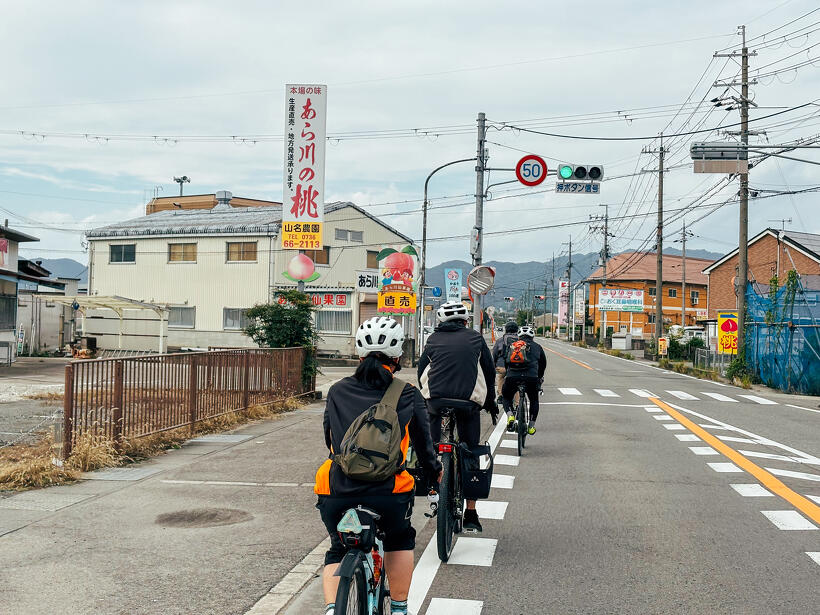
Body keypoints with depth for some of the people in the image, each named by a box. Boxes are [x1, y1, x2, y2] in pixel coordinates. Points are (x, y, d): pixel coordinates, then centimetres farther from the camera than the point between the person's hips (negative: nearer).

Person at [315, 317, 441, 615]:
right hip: (387, 494, -1)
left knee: (337, 551, 28)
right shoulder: (409, 395, 9)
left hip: (335, 494, 2)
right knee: (400, 540, 31)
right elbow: (423, 444, 19)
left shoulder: (337, 391, 14)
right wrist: (435, 472, 41)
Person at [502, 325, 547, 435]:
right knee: (534, 400, 25)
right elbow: (543, 364, 31)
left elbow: (506, 362, 28)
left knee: (506, 397, 25)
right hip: (531, 377, 0)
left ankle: (510, 415, -1)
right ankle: (531, 426, 22)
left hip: (512, 376, 0)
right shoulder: (537, 347, 22)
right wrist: (540, 378, 47)